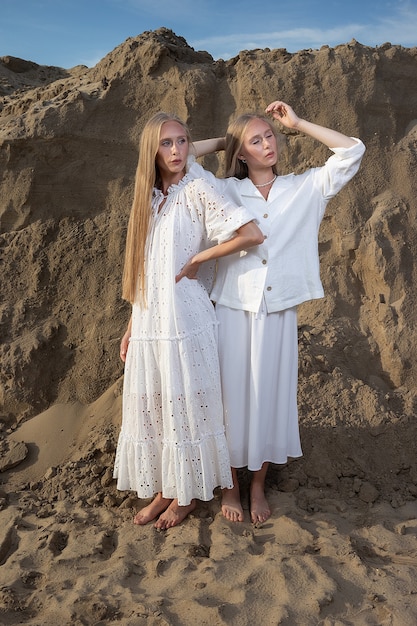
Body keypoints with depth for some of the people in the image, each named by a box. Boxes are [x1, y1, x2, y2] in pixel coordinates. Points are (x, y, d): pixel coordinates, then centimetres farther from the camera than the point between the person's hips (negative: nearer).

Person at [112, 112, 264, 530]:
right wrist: (131, 327, 12)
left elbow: (253, 234, -18)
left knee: (185, 404, 6)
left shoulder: (197, 192, -7)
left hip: (185, 321, -6)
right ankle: (163, 489, 29)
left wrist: (197, 260, -10)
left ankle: (189, 492, 25)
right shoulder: (149, 198, 11)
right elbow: (142, 272, 13)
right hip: (148, 322, 6)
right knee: (150, 405, 12)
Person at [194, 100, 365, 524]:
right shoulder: (225, 191, 4)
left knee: (270, 397, 10)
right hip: (233, 312, -1)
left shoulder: (304, 189, 6)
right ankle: (231, 487, 26)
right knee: (232, 397, 7)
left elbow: (352, 151, 0)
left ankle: (258, 487, 28)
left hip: (278, 314, 1)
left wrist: (297, 123, 4)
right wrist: (221, 140, 10)